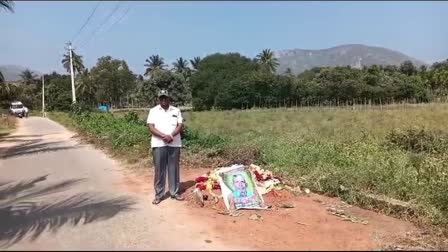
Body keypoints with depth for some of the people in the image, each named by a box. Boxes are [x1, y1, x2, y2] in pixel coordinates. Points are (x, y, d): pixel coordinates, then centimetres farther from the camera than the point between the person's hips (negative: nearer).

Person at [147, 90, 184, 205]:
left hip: (174, 144, 2)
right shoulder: (153, 111, 3)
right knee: (159, 169, 2)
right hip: (158, 144, -1)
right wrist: (164, 136, -18)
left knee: (174, 168, 7)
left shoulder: (176, 110, 9)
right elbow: (151, 127, -6)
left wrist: (171, 135, -16)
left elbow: (180, 125, 1)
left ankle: (175, 192, 17)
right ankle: (158, 194, 11)